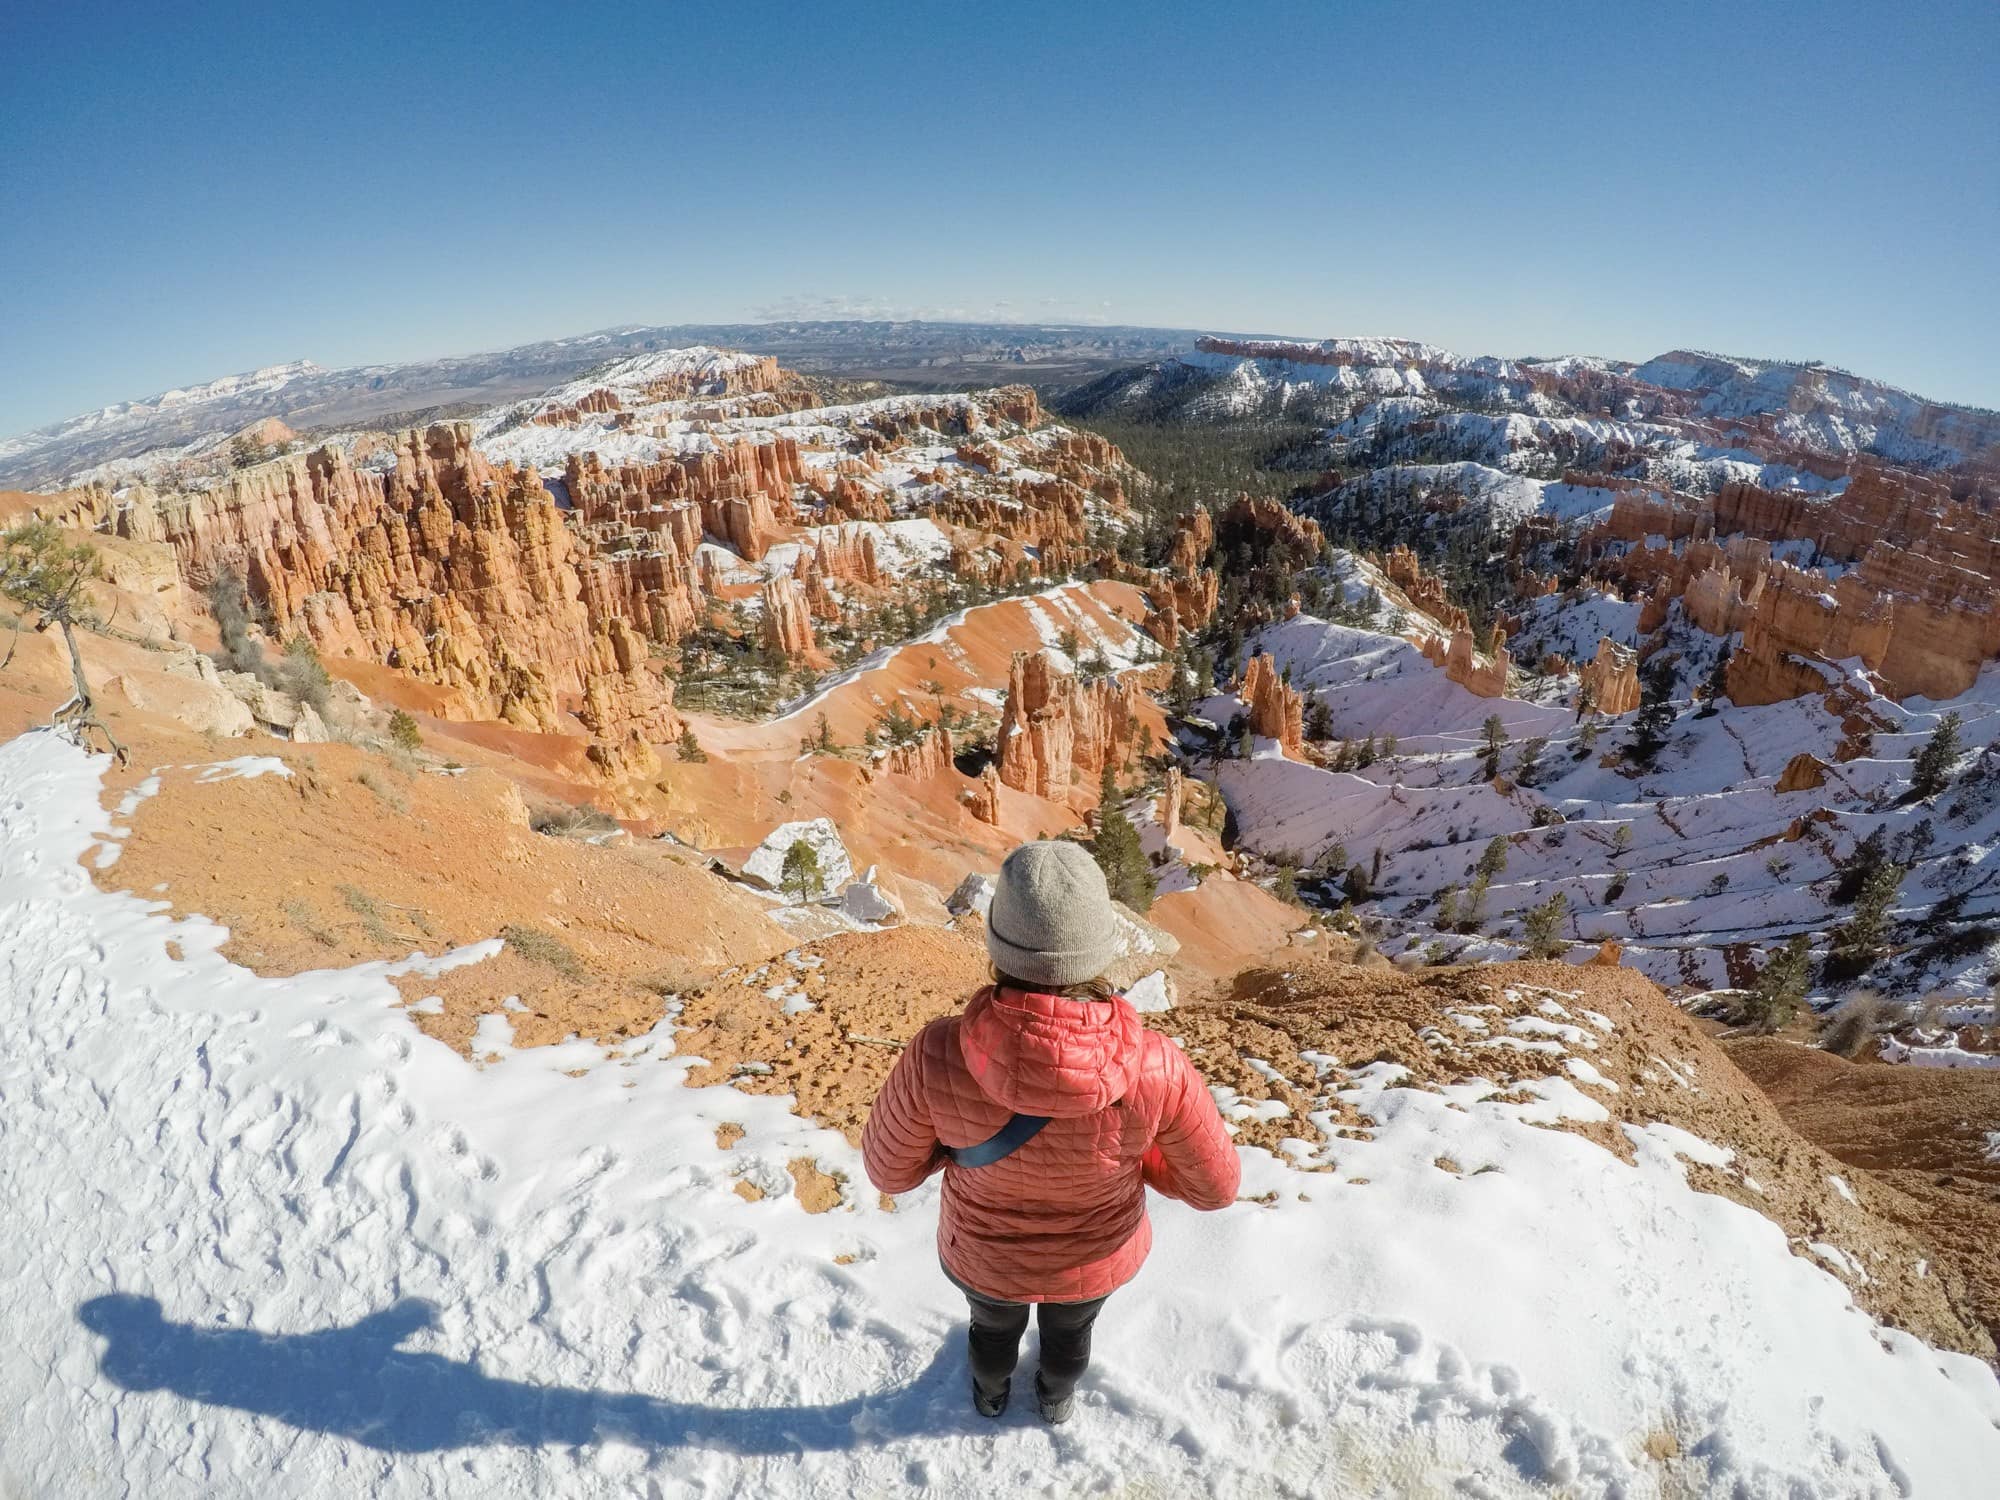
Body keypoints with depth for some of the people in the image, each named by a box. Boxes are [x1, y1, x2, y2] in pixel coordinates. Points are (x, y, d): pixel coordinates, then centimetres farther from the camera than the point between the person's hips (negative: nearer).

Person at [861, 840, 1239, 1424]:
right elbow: (1213, 1185, -18)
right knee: (1070, 1330, 38)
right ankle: (1056, 1400, 71)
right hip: (1096, 1255, 0)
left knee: (995, 1326, 38)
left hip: (985, 1255, 0)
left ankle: (991, 1395, 71)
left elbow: (889, 1168, -19)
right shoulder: (1153, 1067, -38)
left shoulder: (938, 1057, -39)